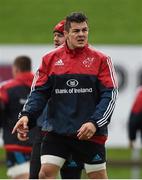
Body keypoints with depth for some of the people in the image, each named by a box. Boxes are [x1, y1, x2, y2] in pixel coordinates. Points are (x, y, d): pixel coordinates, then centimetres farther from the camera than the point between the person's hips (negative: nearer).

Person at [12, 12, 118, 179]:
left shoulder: (100, 60, -1)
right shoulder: (50, 59, 6)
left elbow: (110, 95, -5)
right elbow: (39, 92, 6)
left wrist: (95, 123, -18)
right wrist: (26, 115, -11)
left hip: (91, 132, -2)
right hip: (57, 131, 2)